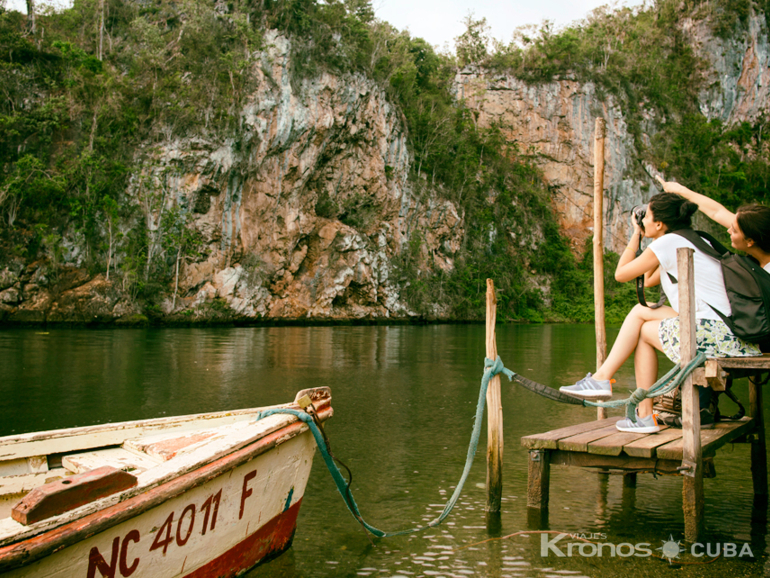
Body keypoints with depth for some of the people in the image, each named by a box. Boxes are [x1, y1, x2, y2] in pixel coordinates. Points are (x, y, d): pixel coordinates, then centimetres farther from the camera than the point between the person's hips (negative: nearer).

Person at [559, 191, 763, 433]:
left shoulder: (668, 242, -6)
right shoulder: (697, 240, 22)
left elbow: (621, 274, 4)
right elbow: (649, 280, 31)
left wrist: (636, 234, 13)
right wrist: (646, 237, 27)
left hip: (709, 335, -9)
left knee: (644, 330, 12)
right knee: (640, 311, 12)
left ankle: (645, 416, 16)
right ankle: (602, 378, 12)